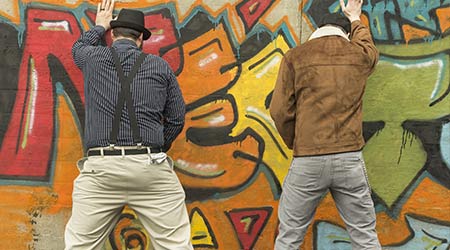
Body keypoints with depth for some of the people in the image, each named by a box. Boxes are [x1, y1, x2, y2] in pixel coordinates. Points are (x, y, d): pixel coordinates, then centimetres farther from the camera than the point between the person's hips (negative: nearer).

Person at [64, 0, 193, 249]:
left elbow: (78, 47, 36)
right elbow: (176, 119, 10)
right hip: (151, 167, 0)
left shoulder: (94, 58, 10)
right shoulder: (160, 66, 9)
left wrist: (99, 26, 52)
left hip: (101, 167, 0)